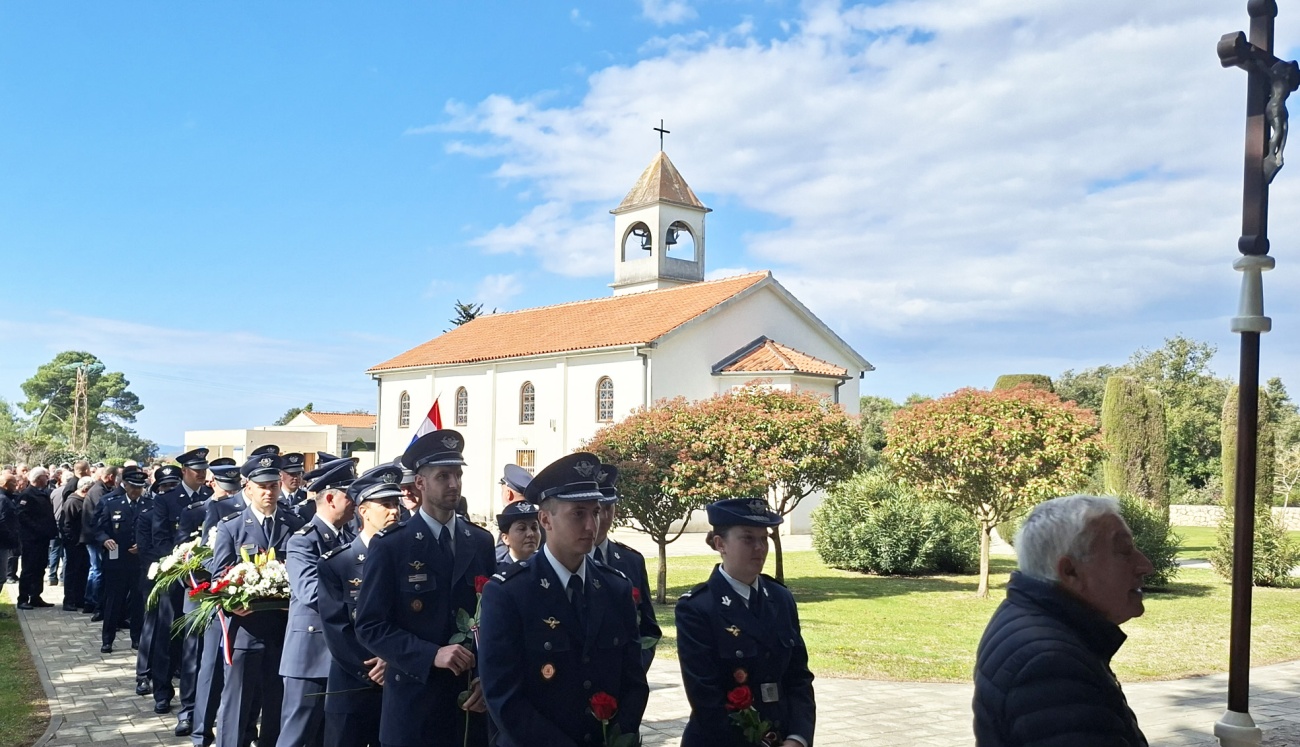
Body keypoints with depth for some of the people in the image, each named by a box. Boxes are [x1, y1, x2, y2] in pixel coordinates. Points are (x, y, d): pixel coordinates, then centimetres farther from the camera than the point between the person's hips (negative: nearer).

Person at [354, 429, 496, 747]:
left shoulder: (481, 541, 5)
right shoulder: (390, 546, -7)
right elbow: (370, 626, -10)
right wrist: (431, 655, -20)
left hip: (473, 699, 3)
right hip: (414, 703, -3)